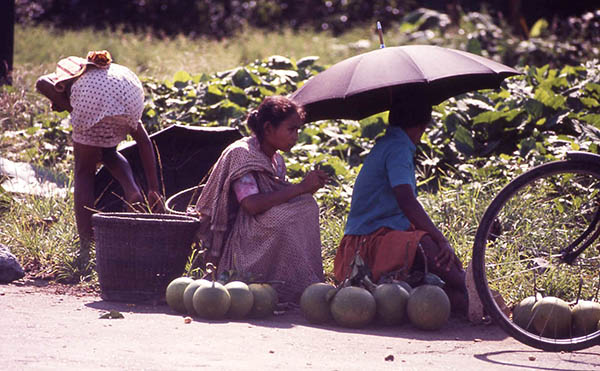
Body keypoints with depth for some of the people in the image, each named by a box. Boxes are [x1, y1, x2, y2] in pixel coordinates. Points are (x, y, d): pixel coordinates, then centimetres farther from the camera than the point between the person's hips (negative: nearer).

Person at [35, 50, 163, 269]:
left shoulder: (66, 74, 35)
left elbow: (42, 84, 5)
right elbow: (144, 140, 33)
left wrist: (72, 110, 14)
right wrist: (153, 191, 30)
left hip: (93, 95, -4)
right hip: (130, 91, 4)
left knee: (84, 170, 14)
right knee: (107, 152, 33)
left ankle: (85, 251, 7)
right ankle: (133, 192, 6)